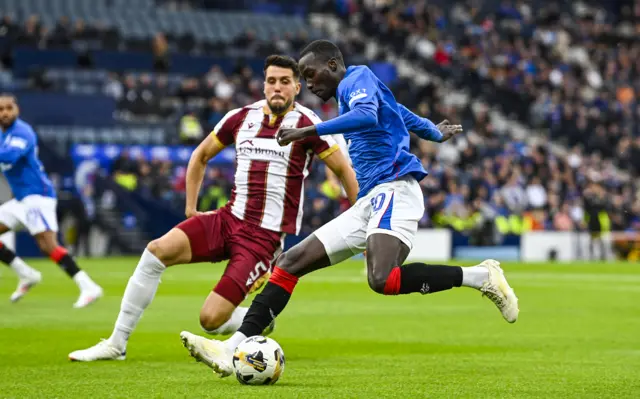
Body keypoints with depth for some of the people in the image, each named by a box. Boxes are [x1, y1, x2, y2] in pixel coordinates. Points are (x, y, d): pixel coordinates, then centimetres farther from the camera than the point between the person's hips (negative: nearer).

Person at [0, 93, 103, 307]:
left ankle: (88, 287, -24)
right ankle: (26, 275, 16)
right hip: (21, 200, 9)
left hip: (36, 195, -9)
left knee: (48, 245, -21)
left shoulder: (20, 132, -15)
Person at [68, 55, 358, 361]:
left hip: (265, 236, -5)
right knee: (157, 250, -19)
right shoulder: (241, 117, 7)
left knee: (211, 319, -15)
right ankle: (116, 344, -10)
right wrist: (191, 209, 17)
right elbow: (200, 156, 22)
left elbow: (344, 170, -1)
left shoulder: (305, 124, -7)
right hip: (229, 220, 5)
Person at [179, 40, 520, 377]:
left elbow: (367, 116, -22)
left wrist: (309, 132, -25)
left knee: (382, 280, -33)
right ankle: (232, 350, -4)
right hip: (368, 205, 10)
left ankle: (481, 276, -17)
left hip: (394, 188, -10)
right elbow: (404, 116, 43)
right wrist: (435, 134, 61)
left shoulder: (358, 77, 0)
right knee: (290, 262, 0)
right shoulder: (351, 94, 27)